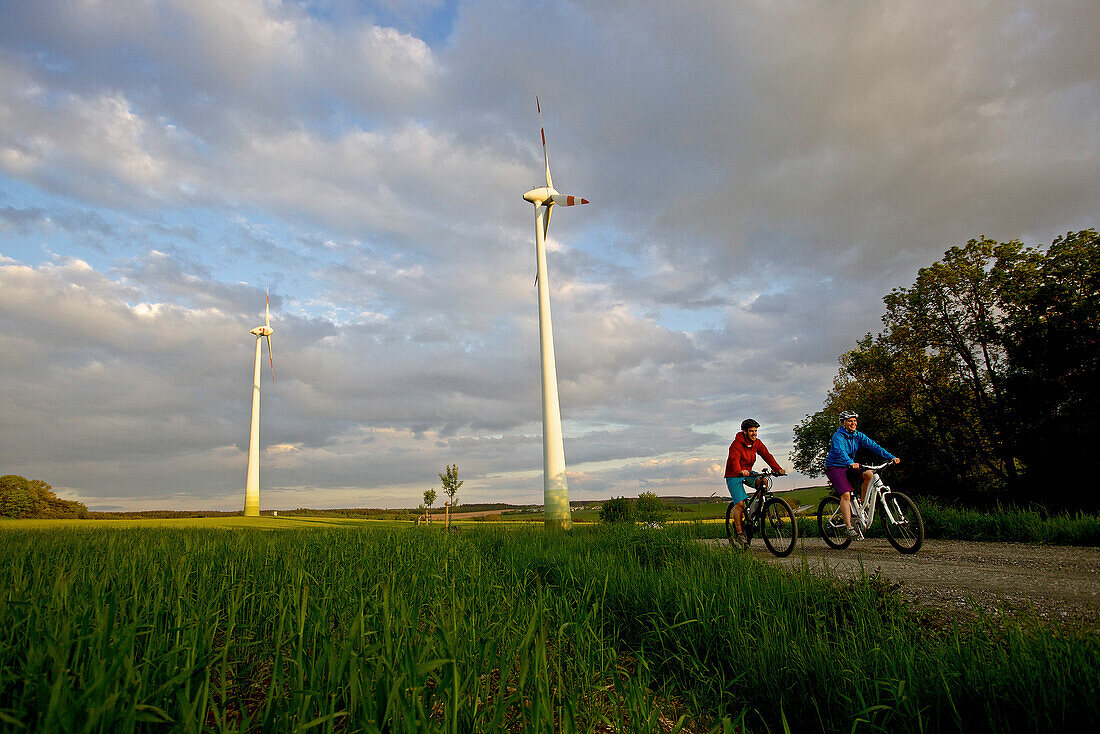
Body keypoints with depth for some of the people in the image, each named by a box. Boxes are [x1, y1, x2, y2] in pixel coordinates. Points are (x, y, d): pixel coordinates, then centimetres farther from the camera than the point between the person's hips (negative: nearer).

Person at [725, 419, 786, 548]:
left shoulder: (757, 443, -1)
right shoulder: (736, 444, -20)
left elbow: (767, 455, -12)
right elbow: (734, 460, -34)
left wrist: (778, 469, -28)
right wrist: (740, 471, -55)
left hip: (748, 473, 6)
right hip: (734, 476, -6)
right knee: (740, 503, -16)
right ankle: (739, 534, -9)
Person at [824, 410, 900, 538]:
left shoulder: (858, 436, 1)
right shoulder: (838, 436, -18)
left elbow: (874, 446, -9)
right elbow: (840, 452, -36)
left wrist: (891, 457, -23)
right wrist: (850, 463, -55)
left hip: (849, 467, 6)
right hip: (835, 468, -6)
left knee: (869, 473, -21)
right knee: (846, 494, -22)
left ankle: (863, 502, -1)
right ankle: (849, 527, -22)